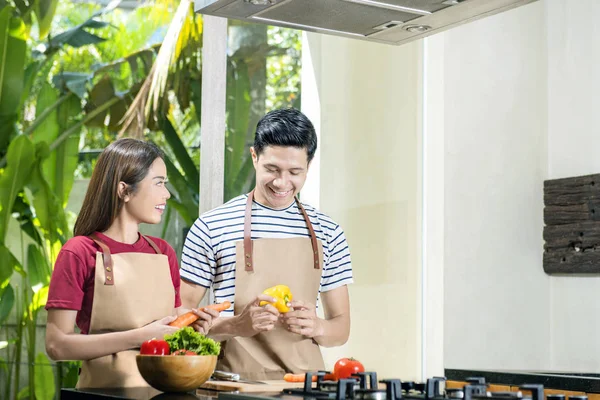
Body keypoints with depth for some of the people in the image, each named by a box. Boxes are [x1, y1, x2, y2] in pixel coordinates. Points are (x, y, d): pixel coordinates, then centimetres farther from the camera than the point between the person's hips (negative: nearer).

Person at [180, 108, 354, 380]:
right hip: (235, 377, -3)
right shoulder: (211, 227, 0)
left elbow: (341, 327, 14)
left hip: (305, 377, 3)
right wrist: (236, 325, -15)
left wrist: (316, 327, -8)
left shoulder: (328, 233, 9)